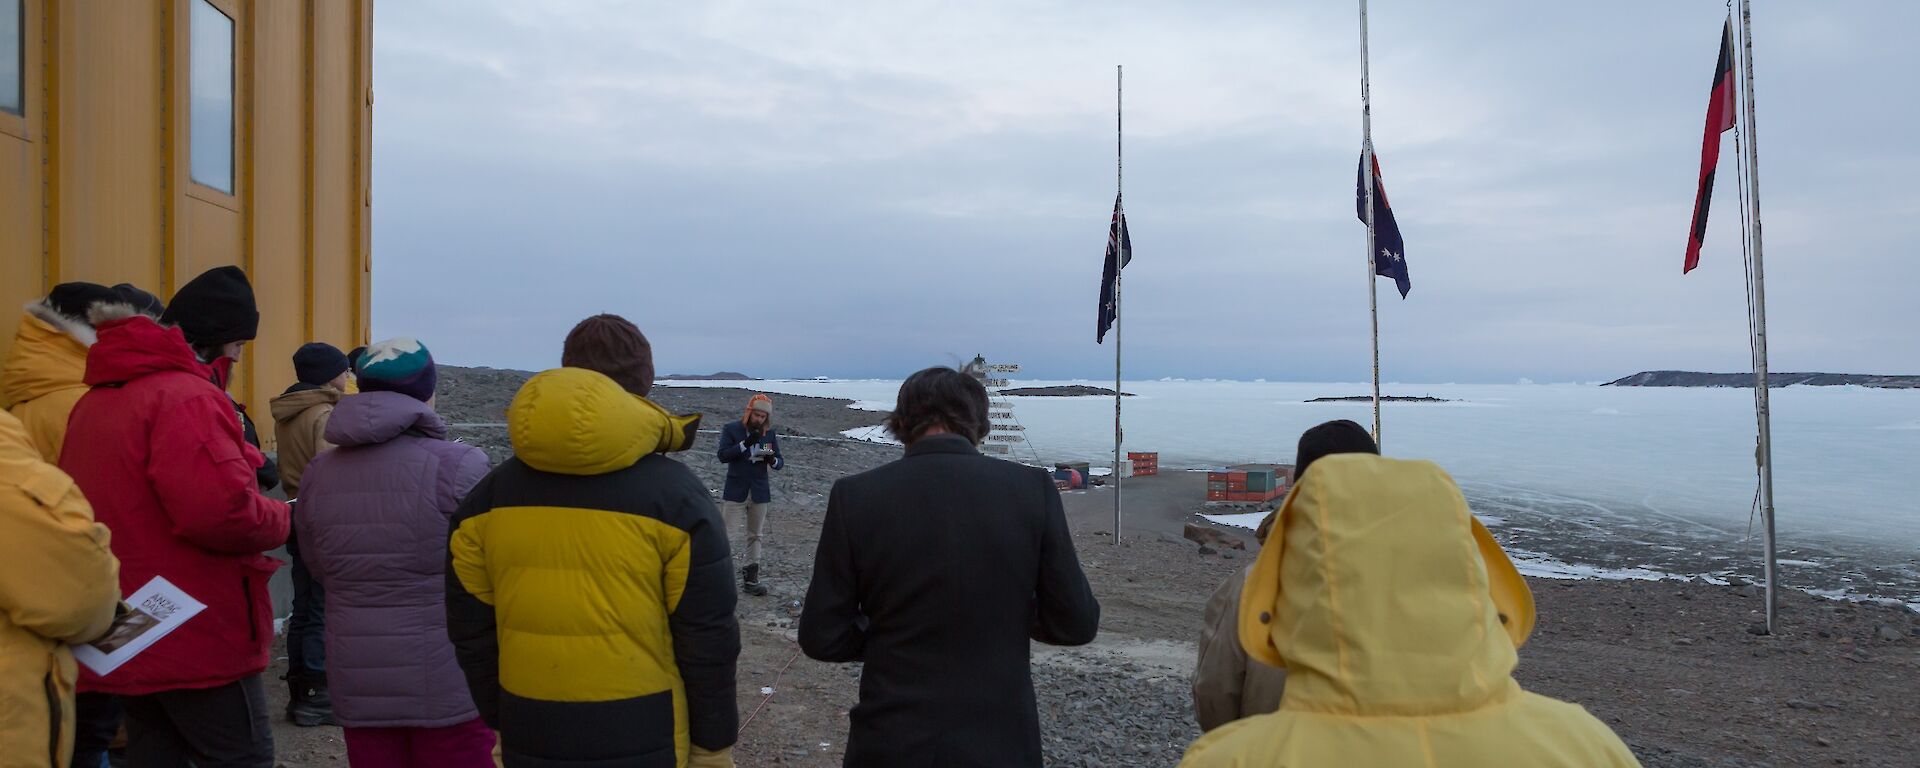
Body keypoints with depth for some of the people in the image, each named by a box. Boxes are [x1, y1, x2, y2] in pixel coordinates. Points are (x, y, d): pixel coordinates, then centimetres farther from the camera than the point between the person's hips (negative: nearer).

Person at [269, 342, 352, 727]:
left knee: (303, 609, 14)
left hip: (297, 516, 9)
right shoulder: (326, 415, -15)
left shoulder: (286, 414, 12)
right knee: (325, 612, -3)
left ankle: (299, 694, 21)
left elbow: (289, 468, 15)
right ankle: (317, 699, 1)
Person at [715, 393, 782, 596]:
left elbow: (780, 462, 6)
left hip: (759, 493, 4)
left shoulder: (770, 434, 5)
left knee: (755, 536, 10)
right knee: (724, 534, -5)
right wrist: (745, 444, -26)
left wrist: (773, 460, -18)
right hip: (735, 492, -4)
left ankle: (750, 579, 17)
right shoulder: (731, 429, -5)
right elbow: (723, 456, -15)